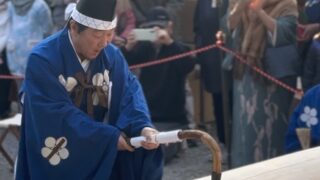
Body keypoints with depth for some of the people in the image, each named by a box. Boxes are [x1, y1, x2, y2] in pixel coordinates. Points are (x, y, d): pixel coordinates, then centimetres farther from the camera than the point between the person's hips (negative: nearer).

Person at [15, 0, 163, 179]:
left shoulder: (112, 55, -2)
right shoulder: (42, 60, -18)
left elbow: (130, 91, -12)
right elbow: (60, 114, -23)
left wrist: (143, 126, -32)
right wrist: (109, 136, -26)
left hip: (100, 159, 4)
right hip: (58, 162, -4)